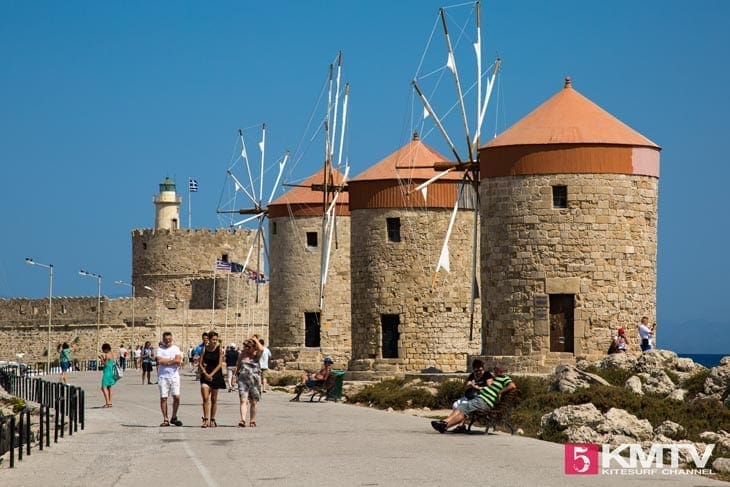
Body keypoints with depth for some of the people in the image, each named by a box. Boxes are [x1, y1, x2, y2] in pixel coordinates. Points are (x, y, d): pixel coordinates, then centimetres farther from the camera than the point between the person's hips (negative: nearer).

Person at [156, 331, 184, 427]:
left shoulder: (176, 349, 8)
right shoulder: (160, 349, 4)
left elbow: (178, 360, -8)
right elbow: (160, 361, -12)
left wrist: (166, 361, -8)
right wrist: (173, 360, -7)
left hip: (174, 376, 1)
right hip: (163, 376, -1)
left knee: (176, 397, -6)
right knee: (163, 398, -1)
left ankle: (174, 417, 11)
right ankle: (165, 420, 5)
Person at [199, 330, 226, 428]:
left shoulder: (219, 349, -3)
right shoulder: (205, 349, 3)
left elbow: (220, 364, -6)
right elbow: (200, 363, 4)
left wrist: (211, 374, -13)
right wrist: (205, 373, -11)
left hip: (216, 375, -1)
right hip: (205, 375, 1)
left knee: (214, 399, 6)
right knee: (205, 398, -12)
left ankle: (212, 420, 17)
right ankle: (206, 420, -11)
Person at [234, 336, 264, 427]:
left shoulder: (256, 355, 0)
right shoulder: (242, 354, 9)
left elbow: (261, 349, -21)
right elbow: (238, 365, 22)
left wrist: (256, 340, -10)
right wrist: (235, 374, 16)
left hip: (254, 380, -1)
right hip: (243, 379, 1)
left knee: (253, 402, 6)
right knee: (243, 400, -13)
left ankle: (252, 421, 19)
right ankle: (243, 420, -22)